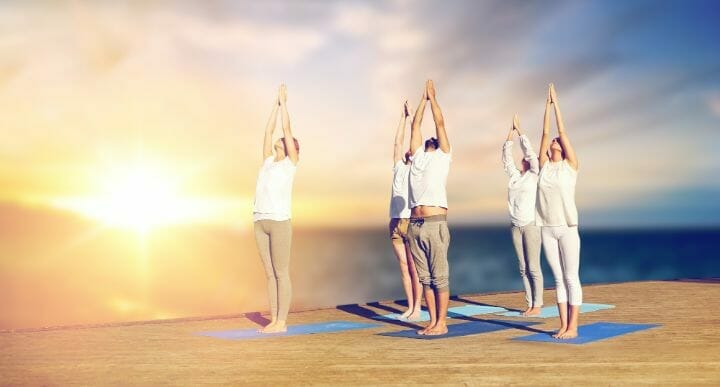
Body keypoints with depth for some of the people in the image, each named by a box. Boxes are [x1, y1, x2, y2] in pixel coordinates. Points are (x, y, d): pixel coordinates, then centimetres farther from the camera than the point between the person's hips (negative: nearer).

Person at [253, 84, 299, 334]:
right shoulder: (268, 161, 18)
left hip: (280, 222, -6)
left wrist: (284, 103, 11)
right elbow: (269, 130, 21)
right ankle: (274, 320, 15)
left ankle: (282, 322, 2)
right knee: (270, 273, 9)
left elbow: (287, 129, 2)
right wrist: (276, 104, 25)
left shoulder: (291, 163, 4)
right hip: (260, 222, 6)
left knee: (281, 273, -3)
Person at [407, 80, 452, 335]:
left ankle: (442, 322, 4)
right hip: (415, 225, 5)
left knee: (439, 276, -2)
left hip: (436, 223, -5)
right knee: (424, 277, 9)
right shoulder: (418, 158, 18)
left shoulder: (442, 157, 7)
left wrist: (433, 97, 16)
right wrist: (423, 99, 25)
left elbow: (440, 124, 6)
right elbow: (415, 126, 20)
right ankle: (432, 321, 16)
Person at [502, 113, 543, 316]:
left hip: (530, 225, -6)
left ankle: (537, 305, 3)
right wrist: (510, 133, 7)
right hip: (516, 227, 6)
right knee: (523, 268, 8)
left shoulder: (535, 175, -2)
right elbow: (506, 156, 12)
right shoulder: (514, 175, 13)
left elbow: (529, 151, -10)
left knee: (533, 267, -4)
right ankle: (529, 304, 13)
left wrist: (519, 130, -6)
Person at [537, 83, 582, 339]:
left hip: (567, 228, -4)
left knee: (571, 278, -2)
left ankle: (573, 326, 2)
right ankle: (563, 325, 12)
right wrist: (547, 104, 10)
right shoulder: (544, 165, 11)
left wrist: (557, 103, 4)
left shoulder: (571, 165, 2)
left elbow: (562, 131, 0)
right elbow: (545, 133, 8)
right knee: (558, 279, 8)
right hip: (547, 229, 4)